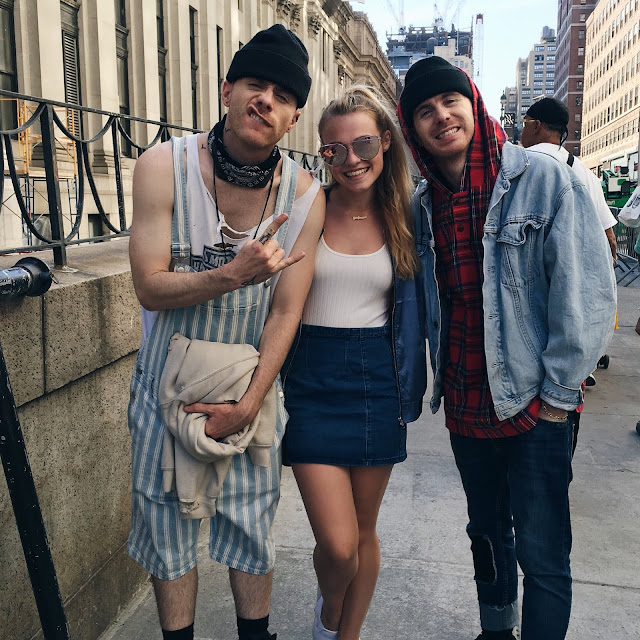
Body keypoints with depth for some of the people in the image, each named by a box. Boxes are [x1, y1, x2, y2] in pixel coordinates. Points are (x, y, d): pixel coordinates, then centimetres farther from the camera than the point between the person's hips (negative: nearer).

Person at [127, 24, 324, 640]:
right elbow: (149, 287, -15)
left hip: (251, 386, 1)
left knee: (251, 531, 15)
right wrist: (233, 274, -31)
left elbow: (285, 312, -8)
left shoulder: (305, 196, -10)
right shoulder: (164, 166, -13)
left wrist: (247, 405, -11)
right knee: (166, 531, 12)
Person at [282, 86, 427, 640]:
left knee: (364, 533, 14)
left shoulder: (404, 218, 2)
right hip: (313, 383, -2)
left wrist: (410, 390, 7)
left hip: (378, 384, 2)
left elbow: (412, 309, 10)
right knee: (337, 545, -4)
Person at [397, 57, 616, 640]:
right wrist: (433, 379, 8)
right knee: (486, 532, 22)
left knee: (542, 553, 3)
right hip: (465, 405, 5)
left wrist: (558, 393, -12)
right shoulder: (422, 204, 4)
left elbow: (588, 291, -12)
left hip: (534, 405, -5)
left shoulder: (547, 180, -10)